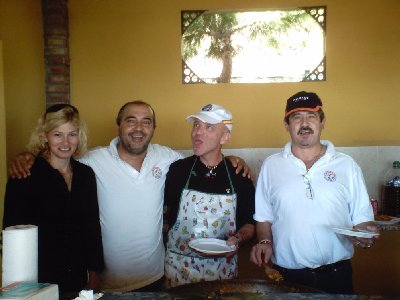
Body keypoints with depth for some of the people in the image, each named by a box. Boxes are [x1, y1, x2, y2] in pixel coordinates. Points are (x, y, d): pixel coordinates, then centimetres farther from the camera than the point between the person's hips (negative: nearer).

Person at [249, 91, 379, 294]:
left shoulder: (347, 165, 2)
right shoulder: (270, 165, 4)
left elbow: (361, 217, 4)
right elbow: (264, 216, 9)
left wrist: (364, 235, -16)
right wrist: (265, 242, -8)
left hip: (336, 274, 0)